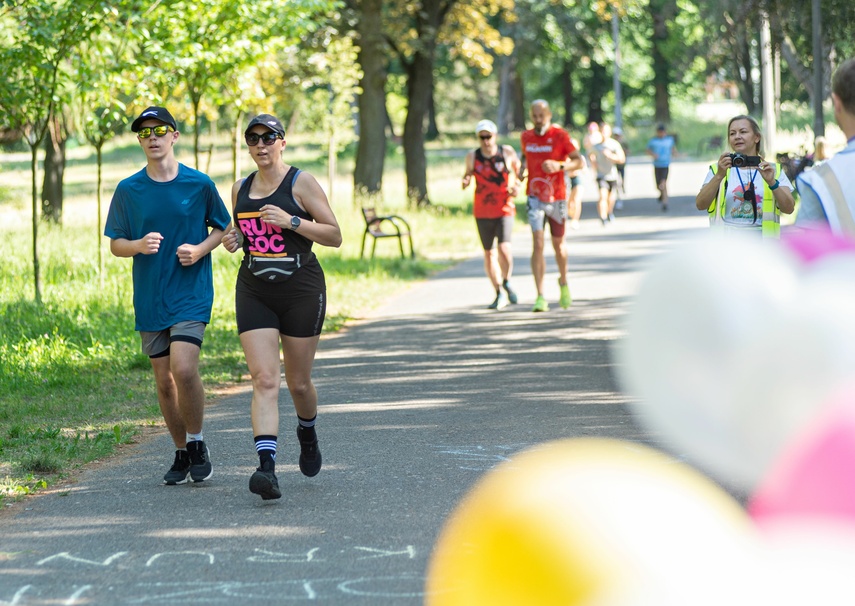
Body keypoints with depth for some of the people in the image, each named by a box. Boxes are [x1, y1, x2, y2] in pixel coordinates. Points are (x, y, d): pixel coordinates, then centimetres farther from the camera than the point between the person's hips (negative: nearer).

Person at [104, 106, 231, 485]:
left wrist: (200, 249, -10)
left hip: (191, 293, -3)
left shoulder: (199, 184, -2)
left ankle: (197, 444, 1)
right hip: (150, 298, 3)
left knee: (184, 369, -19)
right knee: (164, 380, 7)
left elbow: (223, 227, 10)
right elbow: (115, 244, 7)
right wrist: (139, 245, -15)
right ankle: (181, 454, 23)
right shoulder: (128, 190, 2)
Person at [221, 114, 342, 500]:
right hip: (254, 293, 3)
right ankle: (267, 467, -24)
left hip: (302, 291, -3)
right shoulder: (240, 189, 9)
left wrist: (291, 221, -19)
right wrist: (233, 240, 1)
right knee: (264, 380, -13)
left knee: (298, 382, 9)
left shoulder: (301, 183, -5)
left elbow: (335, 236, -7)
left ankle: (307, 432, 43)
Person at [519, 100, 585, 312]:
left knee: (558, 244, 13)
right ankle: (540, 297, -18)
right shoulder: (526, 137, 2)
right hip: (535, 197, 1)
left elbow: (579, 162, -10)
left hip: (557, 197, -1)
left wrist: (560, 166, -28)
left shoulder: (560, 136, -8)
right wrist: (521, 169, 3)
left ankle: (563, 282, 42)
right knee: (538, 243, -14)